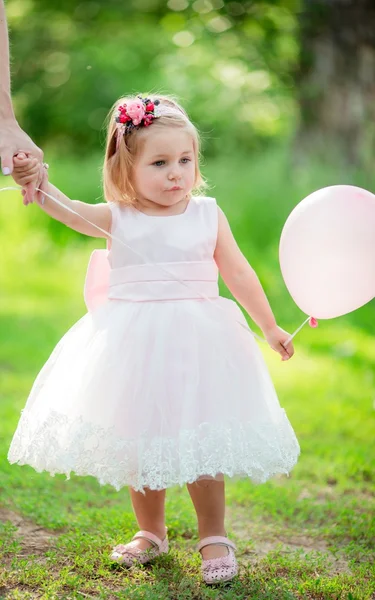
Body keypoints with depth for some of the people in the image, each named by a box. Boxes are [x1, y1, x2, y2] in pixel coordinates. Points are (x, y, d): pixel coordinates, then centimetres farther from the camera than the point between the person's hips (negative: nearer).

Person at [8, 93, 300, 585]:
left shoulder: (207, 216, 1)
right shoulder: (117, 219, -2)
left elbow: (239, 274, 8)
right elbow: (67, 210, -18)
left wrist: (270, 327, 11)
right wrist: (35, 181, -39)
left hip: (196, 344, -1)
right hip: (134, 348, 1)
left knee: (201, 444, 0)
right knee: (140, 444, 11)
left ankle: (214, 538, 17)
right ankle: (151, 533, 30)